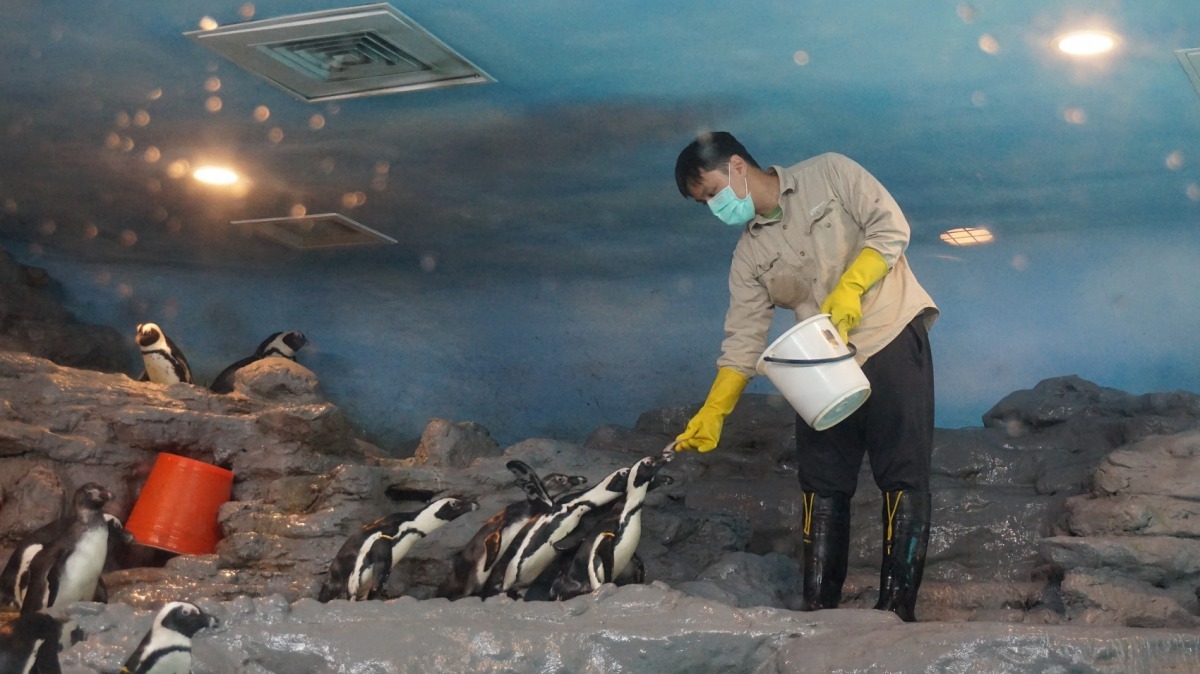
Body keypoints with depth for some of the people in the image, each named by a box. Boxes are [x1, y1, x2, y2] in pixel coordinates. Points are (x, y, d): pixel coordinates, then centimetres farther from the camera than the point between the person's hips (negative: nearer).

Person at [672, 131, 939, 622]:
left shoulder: (829, 175, -1)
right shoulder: (749, 254, 8)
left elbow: (891, 227, -7)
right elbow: (743, 339, 4)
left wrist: (849, 287, -21)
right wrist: (713, 412, -6)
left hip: (893, 342, -5)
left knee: (902, 477, -7)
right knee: (823, 484, 3)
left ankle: (896, 609, -5)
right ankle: (818, 609, 8)